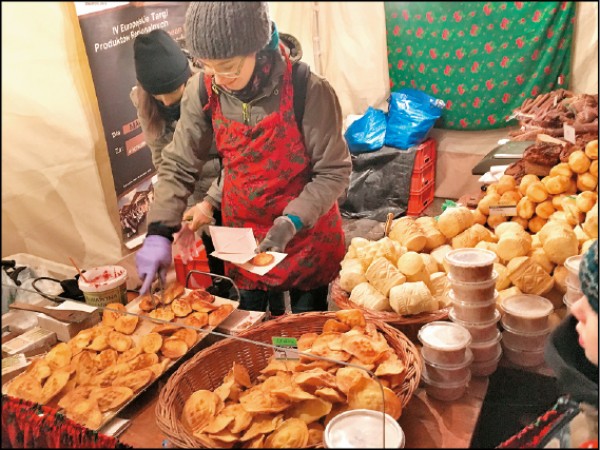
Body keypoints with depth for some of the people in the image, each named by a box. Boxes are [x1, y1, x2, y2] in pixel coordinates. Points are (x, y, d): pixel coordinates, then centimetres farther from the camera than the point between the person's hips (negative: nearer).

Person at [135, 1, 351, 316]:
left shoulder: (308, 91, -26)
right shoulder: (203, 91, -14)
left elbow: (334, 172, -16)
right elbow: (178, 165, -5)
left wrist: (292, 222, -28)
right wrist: (159, 233, -17)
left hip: (307, 235, -3)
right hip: (244, 236, 3)